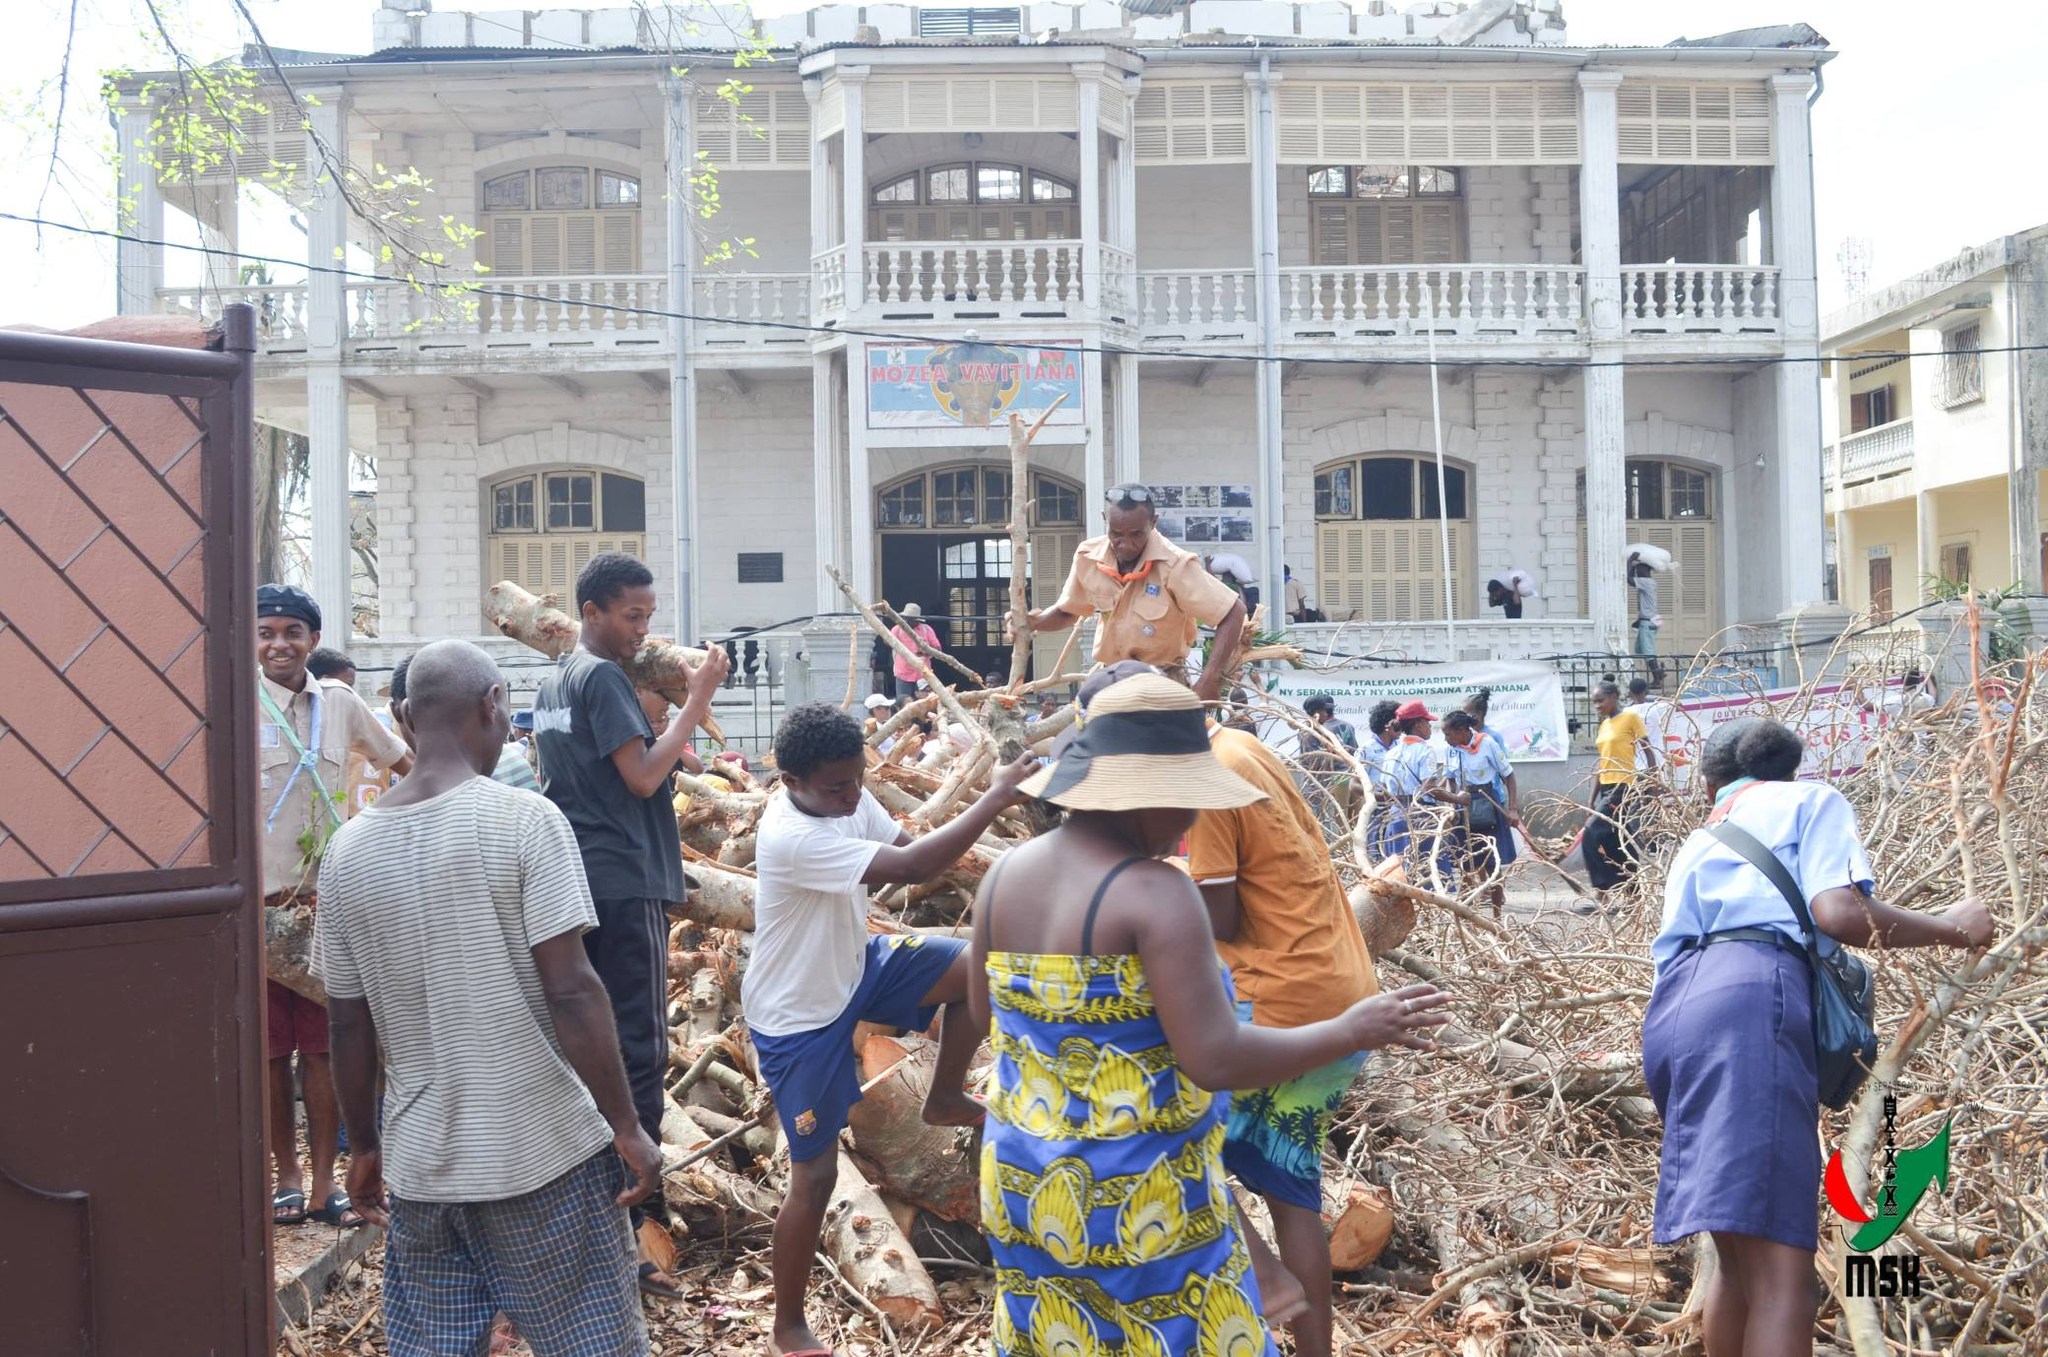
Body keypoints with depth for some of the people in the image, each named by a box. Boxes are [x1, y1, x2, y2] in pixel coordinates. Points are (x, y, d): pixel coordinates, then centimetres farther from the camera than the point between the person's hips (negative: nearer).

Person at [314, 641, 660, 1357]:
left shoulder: (349, 849, 2)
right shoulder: (524, 821, -12)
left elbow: (351, 1024, 7)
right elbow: (570, 991, -16)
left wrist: (364, 1146, 19)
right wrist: (627, 1127, -9)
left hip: (417, 1161, 5)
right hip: (542, 1155, -4)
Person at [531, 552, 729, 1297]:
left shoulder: (554, 680, 17)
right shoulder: (604, 678, -12)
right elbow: (643, 775, -18)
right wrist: (698, 698, -15)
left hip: (572, 876, 9)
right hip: (623, 881, -9)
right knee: (639, 1050, -9)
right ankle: (640, 1221, -9)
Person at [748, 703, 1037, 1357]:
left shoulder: (845, 796, -11)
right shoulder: (793, 838, -37)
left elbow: (907, 847, -1)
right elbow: (910, 868, -42)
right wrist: (995, 797, -38)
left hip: (854, 968, 8)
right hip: (798, 1015, -7)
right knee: (816, 1174, 2)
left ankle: (945, 1098, 17)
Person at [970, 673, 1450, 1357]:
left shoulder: (1003, 876, 0)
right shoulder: (1154, 892, -22)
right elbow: (1215, 1062, -24)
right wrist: (1353, 1031, -13)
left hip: (1026, 1187, 7)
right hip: (1138, 1203, -7)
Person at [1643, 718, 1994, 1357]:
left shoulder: (1697, 842, 35)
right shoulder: (1809, 800, 19)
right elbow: (1836, 911, 0)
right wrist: (1951, 927, 13)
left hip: (1672, 1010, 7)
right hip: (1750, 1001, -7)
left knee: (1741, 1255, 16)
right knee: (1780, 1268, -14)